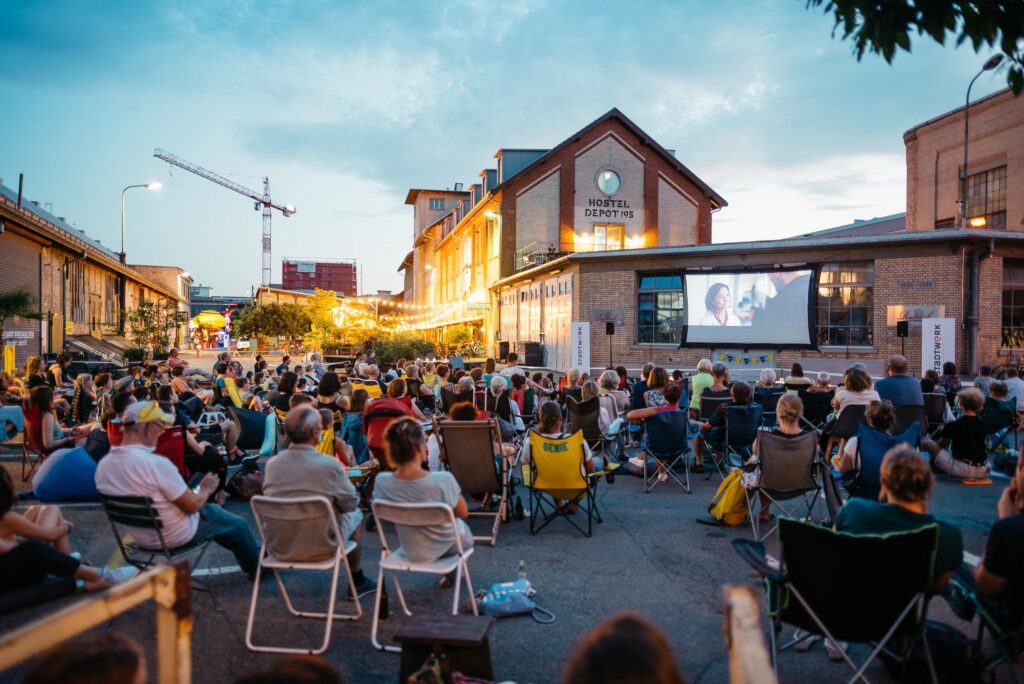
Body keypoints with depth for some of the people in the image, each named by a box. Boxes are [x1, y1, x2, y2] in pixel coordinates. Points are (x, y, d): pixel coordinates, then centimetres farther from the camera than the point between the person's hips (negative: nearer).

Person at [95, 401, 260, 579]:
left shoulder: (103, 465, -10)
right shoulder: (156, 463, -33)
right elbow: (193, 506, -24)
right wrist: (206, 489, -3)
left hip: (141, 536, 8)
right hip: (175, 536, -8)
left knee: (213, 510, 30)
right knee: (238, 524, 17)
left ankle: (251, 556, 45)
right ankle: (257, 568, 41)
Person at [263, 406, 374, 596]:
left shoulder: (272, 464, -10)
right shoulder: (330, 465, -23)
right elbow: (351, 503, -9)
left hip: (280, 547, 5)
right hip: (320, 548, -4)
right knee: (355, 514, 24)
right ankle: (358, 581, 38)